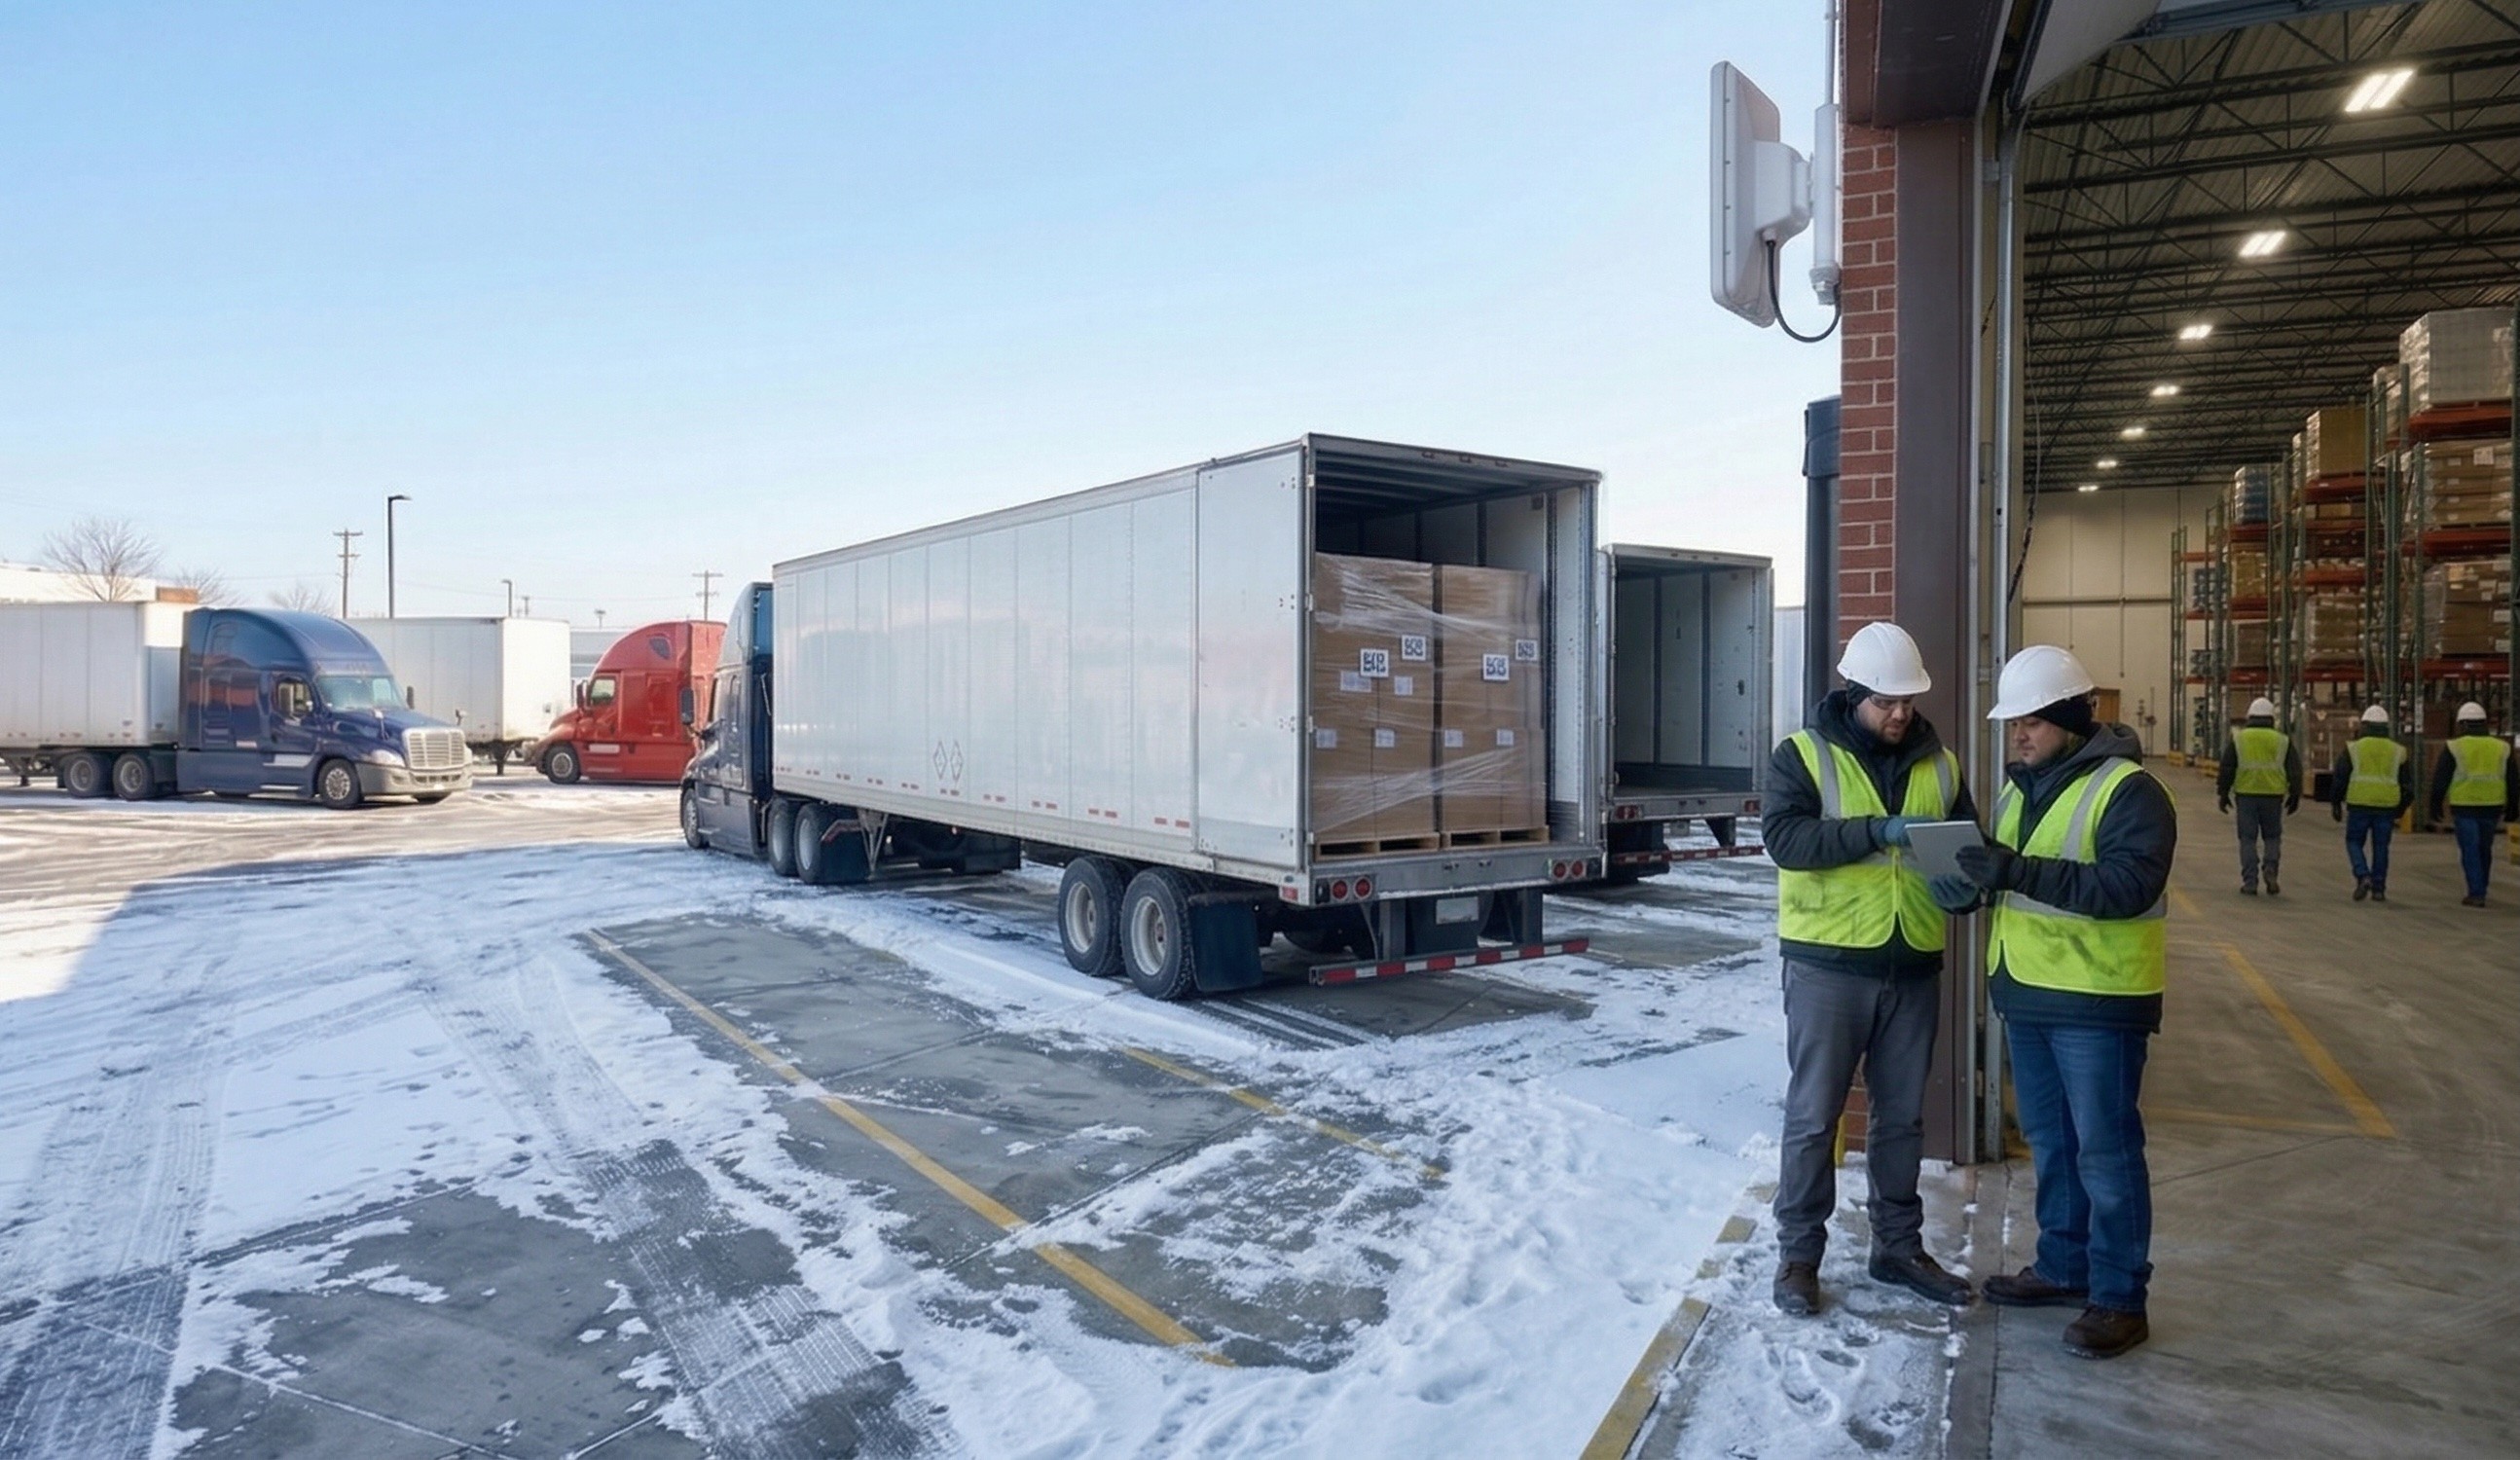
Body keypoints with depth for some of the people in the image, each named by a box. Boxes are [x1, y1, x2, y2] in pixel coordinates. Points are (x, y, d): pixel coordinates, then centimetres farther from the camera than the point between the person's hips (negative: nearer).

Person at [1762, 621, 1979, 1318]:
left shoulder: (1939, 763, 9)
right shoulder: (1803, 755, -6)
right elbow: (1784, 836, -19)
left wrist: (1965, 883, -10)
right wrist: (1877, 831, -29)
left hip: (1913, 967, 5)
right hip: (1828, 965, -5)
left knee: (1902, 1116, 16)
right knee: (1813, 1116, 3)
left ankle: (1898, 1247, 31)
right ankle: (1798, 1253, 15)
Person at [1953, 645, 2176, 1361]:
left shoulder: (2128, 788, -14)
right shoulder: (2020, 785, 12)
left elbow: (2129, 885, -25)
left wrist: (2022, 871, -32)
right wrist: (1977, 872, -2)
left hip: (2098, 1000, -8)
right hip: (2026, 992, 8)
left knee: (2106, 1150, 1)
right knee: (2050, 1142, 17)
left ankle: (2119, 1297, 12)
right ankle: (2064, 1266, 31)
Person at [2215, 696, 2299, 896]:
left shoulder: (2238, 738, 3)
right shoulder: (2282, 741, 5)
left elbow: (2227, 768, 2)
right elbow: (2294, 770, 6)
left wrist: (2223, 793, 9)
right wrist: (2294, 796, 14)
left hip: (2246, 794, -1)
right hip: (2273, 795, 1)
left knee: (2248, 839, 4)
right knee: (2272, 836, 15)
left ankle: (2250, 882, 2)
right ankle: (2271, 869, -5)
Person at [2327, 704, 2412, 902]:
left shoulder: (2352, 748, 0)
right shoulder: (2398, 751, 8)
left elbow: (2339, 779, 0)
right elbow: (2407, 784, 12)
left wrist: (2335, 804, 9)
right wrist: (2400, 809, 23)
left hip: (2359, 805, -2)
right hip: (2387, 806, 2)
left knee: (2354, 842, 9)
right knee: (2380, 847, 9)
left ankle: (2363, 877, -12)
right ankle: (2378, 889, 10)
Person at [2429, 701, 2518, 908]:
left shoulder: (2454, 747, -5)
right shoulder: (2501, 747, 7)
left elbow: (2440, 779, -6)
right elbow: (2512, 781, 11)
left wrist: (2436, 805, 2)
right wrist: (2512, 807, 18)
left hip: (2464, 807, -4)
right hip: (2492, 806, 4)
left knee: (2470, 851, -1)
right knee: (2484, 850, 16)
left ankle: (2476, 894, -5)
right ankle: (2480, 890, 24)